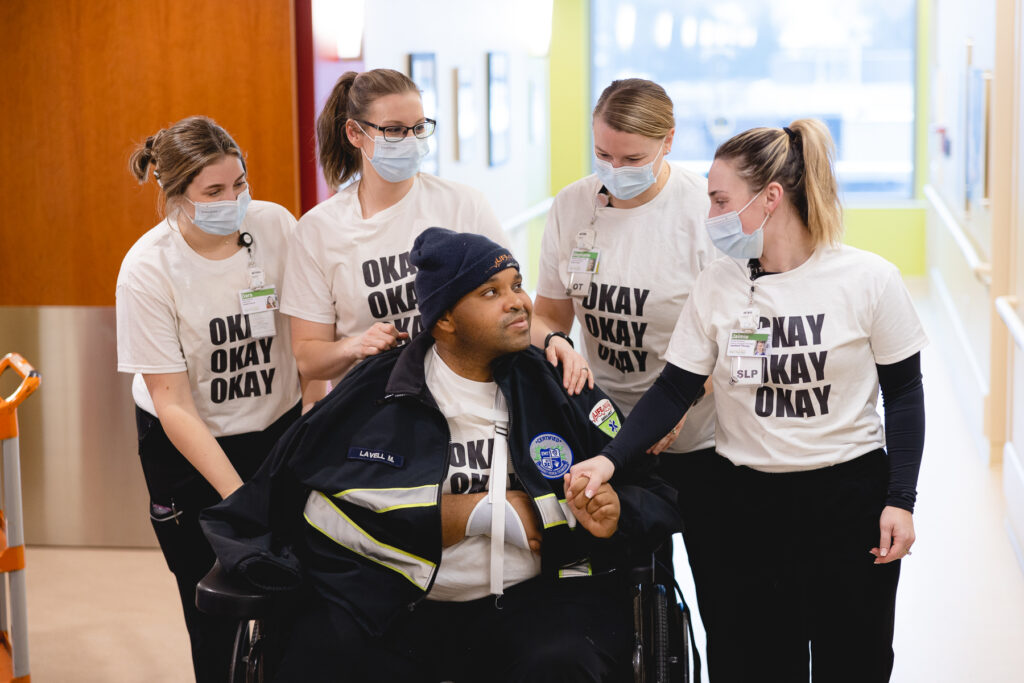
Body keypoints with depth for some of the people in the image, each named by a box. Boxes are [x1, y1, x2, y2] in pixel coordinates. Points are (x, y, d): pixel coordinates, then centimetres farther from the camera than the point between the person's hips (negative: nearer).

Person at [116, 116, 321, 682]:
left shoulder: (275, 225, -12)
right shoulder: (147, 270, -20)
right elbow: (174, 406, -18)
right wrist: (240, 498, -25)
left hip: (280, 427, 2)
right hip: (187, 446, -2)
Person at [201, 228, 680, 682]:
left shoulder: (561, 389, 9)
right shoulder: (376, 393, 4)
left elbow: (651, 498, 12)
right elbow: (324, 509, -9)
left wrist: (611, 515, -13)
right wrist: (483, 513, -10)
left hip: (531, 597, 1)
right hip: (392, 603, -1)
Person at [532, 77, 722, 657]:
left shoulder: (706, 207, -13)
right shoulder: (573, 205, 1)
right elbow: (548, 314, 9)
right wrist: (553, 342, -15)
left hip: (699, 439, -4)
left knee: (720, 595, 3)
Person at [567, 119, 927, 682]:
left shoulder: (868, 280, -8)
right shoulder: (716, 286, -1)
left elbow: (903, 393, 0)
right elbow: (674, 389, -1)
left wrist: (900, 500, -4)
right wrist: (610, 459, -15)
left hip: (851, 498, -2)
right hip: (749, 503, 2)